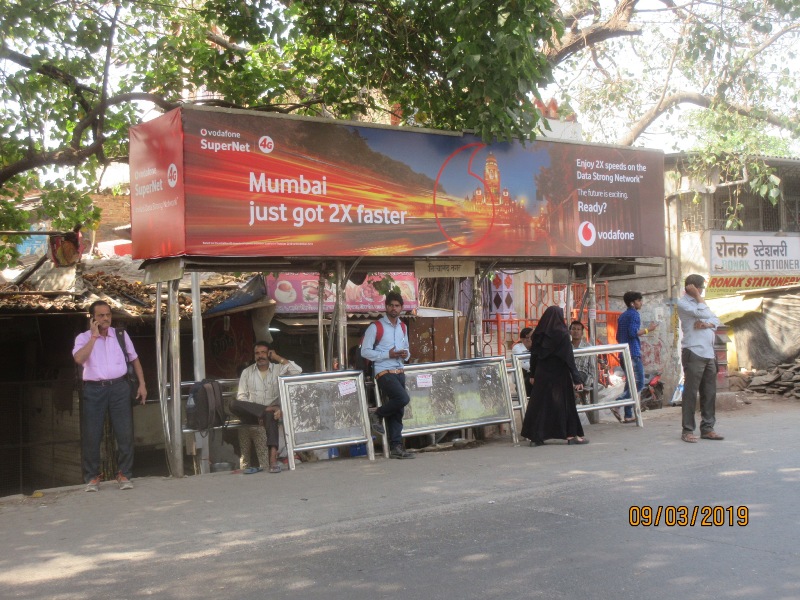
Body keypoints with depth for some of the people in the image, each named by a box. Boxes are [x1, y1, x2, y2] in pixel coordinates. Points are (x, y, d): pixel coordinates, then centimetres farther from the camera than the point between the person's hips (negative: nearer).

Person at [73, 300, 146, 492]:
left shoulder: (121, 335, 11)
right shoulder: (83, 338, 4)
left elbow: (134, 359, 16)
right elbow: (79, 358, -15)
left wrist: (142, 384, 9)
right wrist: (94, 336, -11)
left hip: (119, 387, 1)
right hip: (94, 389, -1)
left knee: (125, 433, -1)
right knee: (91, 435, 0)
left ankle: (124, 475, 9)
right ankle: (92, 477, 11)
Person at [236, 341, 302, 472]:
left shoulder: (278, 369, 8)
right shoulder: (247, 372, 14)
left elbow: (298, 371, -8)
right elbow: (241, 395, 9)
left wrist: (278, 358, -3)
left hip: (272, 409, -1)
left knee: (269, 416, -36)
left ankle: (272, 457, -46)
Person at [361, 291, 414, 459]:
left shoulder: (402, 328, 17)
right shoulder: (375, 327, -4)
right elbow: (365, 351, -7)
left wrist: (405, 355, 3)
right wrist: (388, 354, -15)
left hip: (400, 372, 7)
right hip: (384, 372, -7)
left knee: (398, 412, 4)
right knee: (403, 398, -25)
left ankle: (396, 448, 7)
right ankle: (376, 414, -2)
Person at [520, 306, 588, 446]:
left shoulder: (538, 334, 1)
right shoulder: (562, 334, -12)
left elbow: (534, 356, 7)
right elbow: (569, 358, -13)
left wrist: (533, 375, 16)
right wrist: (576, 379, -10)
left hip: (541, 375, 4)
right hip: (559, 375, -4)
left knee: (539, 403, 7)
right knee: (564, 402, 6)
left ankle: (535, 436, 6)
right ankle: (571, 435, 8)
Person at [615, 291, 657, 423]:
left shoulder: (622, 316, 20)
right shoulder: (634, 314, -6)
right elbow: (633, 332, -20)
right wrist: (648, 329, -11)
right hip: (633, 354, -9)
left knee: (630, 384, 9)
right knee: (639, 384, -10)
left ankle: (628, 415, 6)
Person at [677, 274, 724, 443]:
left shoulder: (699, 302, 21)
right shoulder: (683, 303, -5)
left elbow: (716, 320, 14)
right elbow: (704, 314, -17)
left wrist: (706, 324, -7)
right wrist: (697, 296, -8)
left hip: (708, 353, 8)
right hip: (693, 352, -8)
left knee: (709, 392, 8)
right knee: (691, 392, -6)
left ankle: (707, 428, 15)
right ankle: (688, 430, -2)